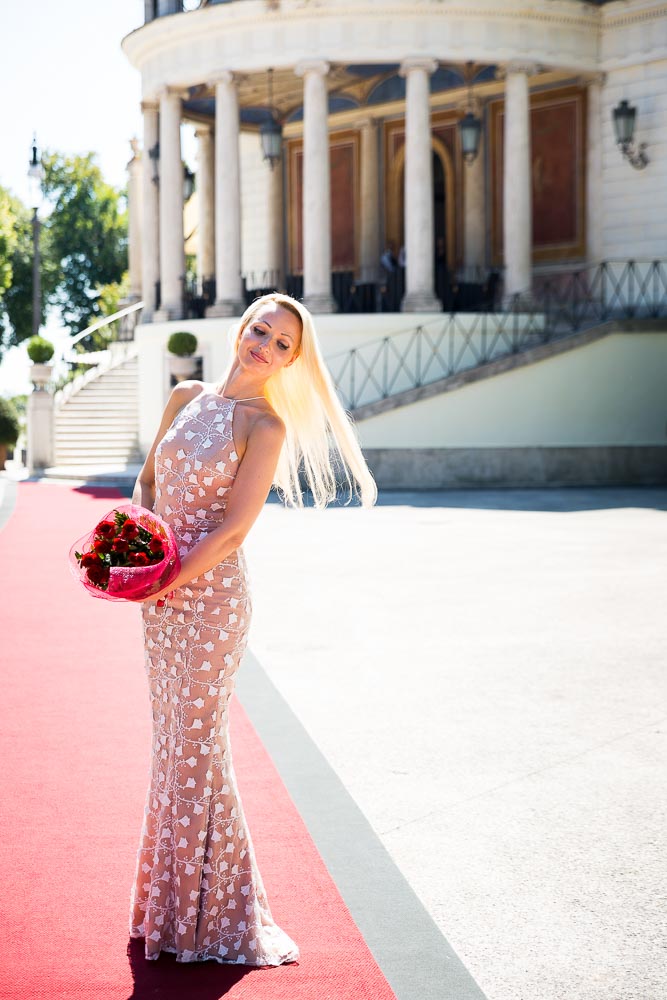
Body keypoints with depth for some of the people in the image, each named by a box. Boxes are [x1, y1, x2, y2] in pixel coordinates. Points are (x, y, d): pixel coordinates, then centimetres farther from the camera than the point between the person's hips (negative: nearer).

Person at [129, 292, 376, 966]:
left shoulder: (266, 425, -9)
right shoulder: (185, 398, 9)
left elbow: (233, 527, -15)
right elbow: (147, 479, 18)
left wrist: (166, 582, -16)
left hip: (210, 594, -6)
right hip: (160, 592, 6)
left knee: (197, 743, -2)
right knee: (171, 737, 14)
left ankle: (212, 912, 12)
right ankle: (170, 900, 28)